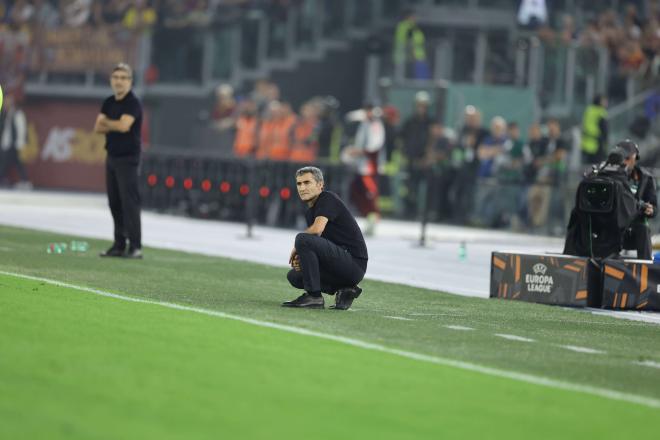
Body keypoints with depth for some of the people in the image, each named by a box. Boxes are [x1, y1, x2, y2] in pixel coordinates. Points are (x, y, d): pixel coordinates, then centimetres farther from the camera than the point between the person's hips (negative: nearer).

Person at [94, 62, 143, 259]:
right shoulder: (109, 103, 13)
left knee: (129, 202, -12)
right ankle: (119, 245, 13)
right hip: (112, 157, 7)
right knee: (114, 203, 8)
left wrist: (106, 122, -3)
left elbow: (124, 125, -22)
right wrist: (116, 126, -12)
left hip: (128, 159, -7)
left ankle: (135, 246, -13)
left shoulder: (133, 103, -9)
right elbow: (98, 128, 5)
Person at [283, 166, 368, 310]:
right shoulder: (310, 211, 19)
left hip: (354, 263, -10)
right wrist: (299, 259, 0)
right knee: (294, 276, 15)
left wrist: (296, 248, -9)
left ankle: (314, 296, -19)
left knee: (303, 239, -23)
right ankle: (344, 290, 7)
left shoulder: (328, 199, -9)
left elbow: (317, 229, -26)